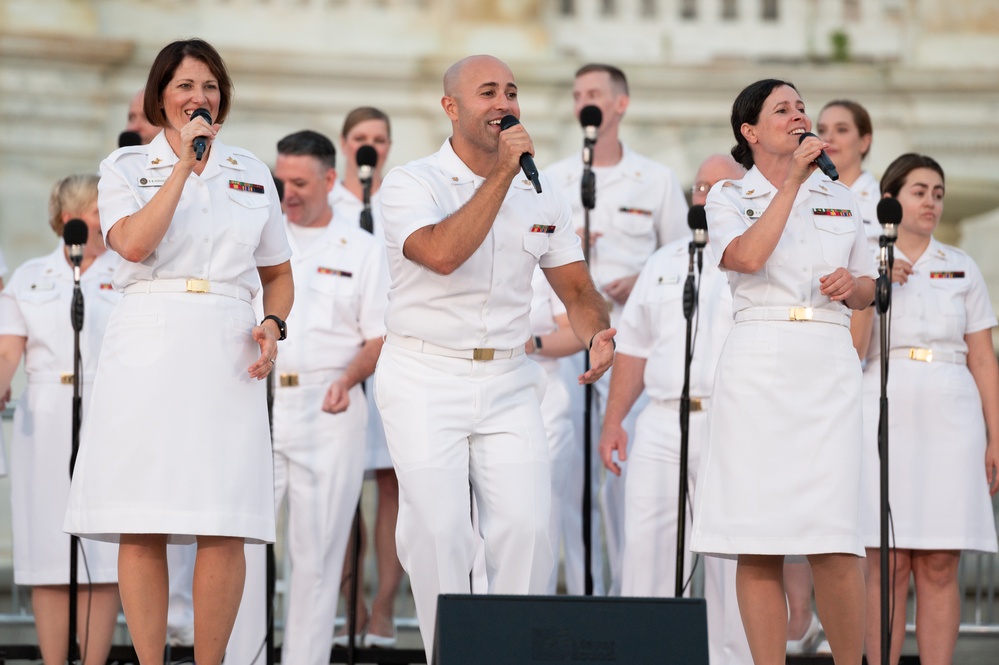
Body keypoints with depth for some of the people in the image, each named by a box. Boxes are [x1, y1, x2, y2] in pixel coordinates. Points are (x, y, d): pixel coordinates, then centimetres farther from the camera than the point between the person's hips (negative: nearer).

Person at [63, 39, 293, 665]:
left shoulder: (251, 173, 16)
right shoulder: (127, 166, 9)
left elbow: (279, 274, 22)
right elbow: (135, 243, -10)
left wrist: (273, 326, 2)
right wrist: (183, 164, -8)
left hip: (226, 352, 2)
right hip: (147, 347, -2)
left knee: (223, 529, -6)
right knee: (141, 528, -5)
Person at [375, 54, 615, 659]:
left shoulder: (542, 197, 11)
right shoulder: (413, 184, -4)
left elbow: (578, 290, 15)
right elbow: (442, 253, -24)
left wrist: (598, 334, -8)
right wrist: (502, 174, -21)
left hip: (508, 383, 4)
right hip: (426, 381, -4)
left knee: (527, 527, -7)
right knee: (440, 529, -12)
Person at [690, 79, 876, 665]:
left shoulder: (840, 198, 18)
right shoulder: (731, 196, 8)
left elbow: (868, 291, 24)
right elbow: (747, 256, -13)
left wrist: (850, 285, 1)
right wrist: (792, 180, -12)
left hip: (830, 365, 2)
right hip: (759, 367, -2)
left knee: (834, 540, -9)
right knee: (757, 538, -6)